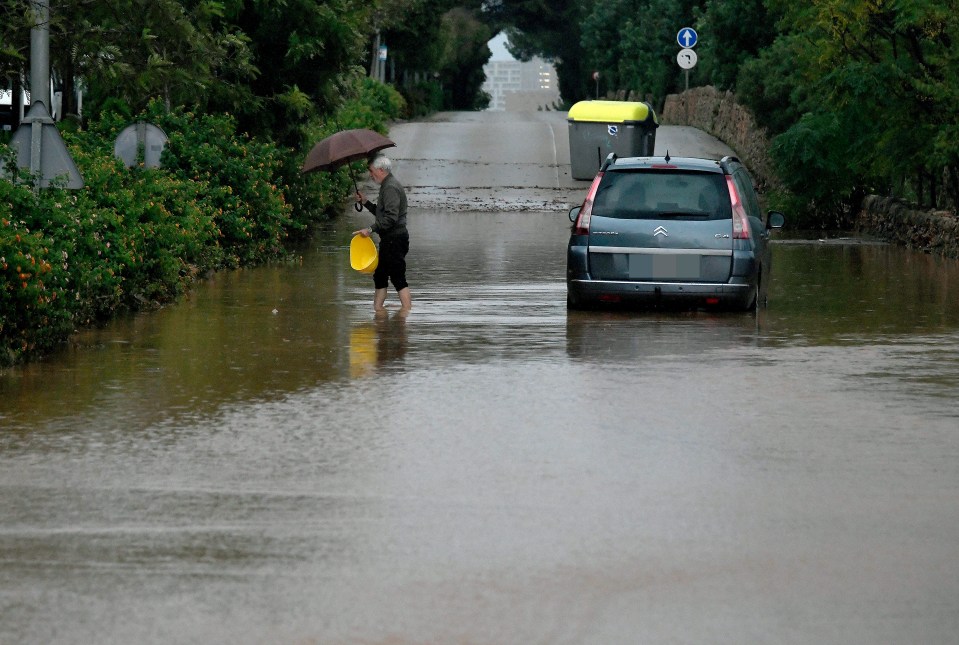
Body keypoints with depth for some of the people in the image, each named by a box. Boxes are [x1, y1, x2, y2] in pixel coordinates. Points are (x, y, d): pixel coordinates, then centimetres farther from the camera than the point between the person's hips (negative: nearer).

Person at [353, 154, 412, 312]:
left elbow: (391, 217, -25)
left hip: (394, 239, -11)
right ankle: (378, 308, 17)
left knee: (398, 278, -9)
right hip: (390, 239, 11)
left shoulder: (391, 188, -16)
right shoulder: (388, 186, 18)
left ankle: (407, 308, -8)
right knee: (380, 276, 13)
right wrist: (365, 202, 17)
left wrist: (371, 229, -25)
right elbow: (381, 213, 23)